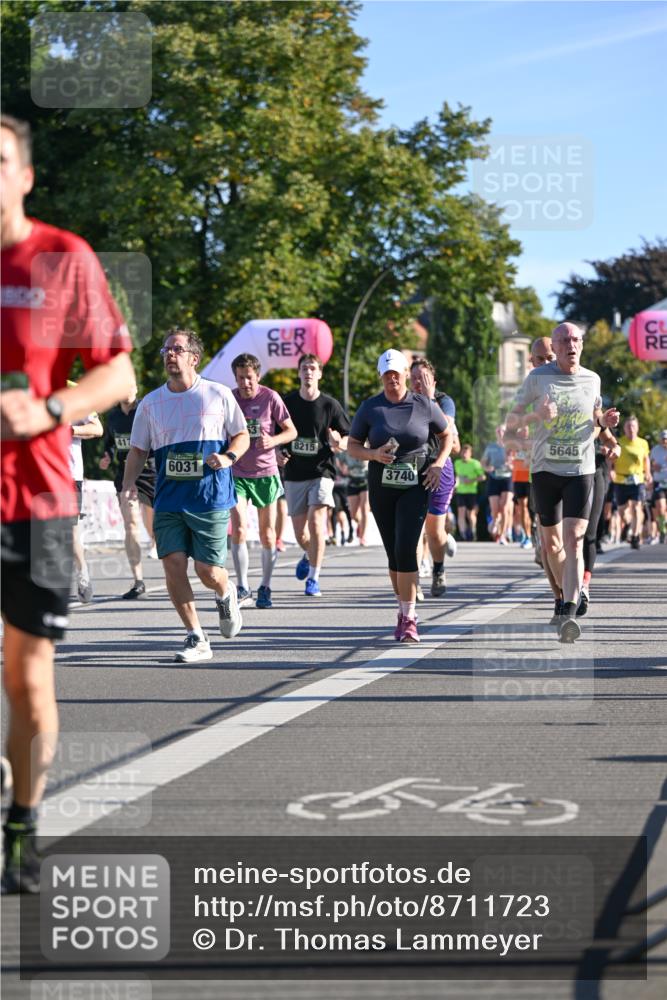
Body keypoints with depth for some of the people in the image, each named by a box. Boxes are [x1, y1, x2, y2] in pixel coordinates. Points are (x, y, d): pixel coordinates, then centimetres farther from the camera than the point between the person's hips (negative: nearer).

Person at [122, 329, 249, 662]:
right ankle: (196, 639, 1)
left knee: (207, 570, -6)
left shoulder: (218, 395, 1)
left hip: (211, 496, -3)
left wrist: (228, 457, -12)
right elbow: (138, 449, 12)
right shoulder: (150, 403, 8)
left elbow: (242, 435, 8)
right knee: (172, 563, -9)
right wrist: (129, 484, -5)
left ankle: (226, 596, 32)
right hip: (168, 498, 3)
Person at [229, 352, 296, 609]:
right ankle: (242, 588, -4)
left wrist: (273, 440, -19)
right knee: (239, 530, -14)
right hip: (237, 474, 0)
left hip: (266, 474, 0)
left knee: (267, 534, 6)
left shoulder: (270, 397, -6)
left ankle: (265, 588, 20)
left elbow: (291, 431, 0)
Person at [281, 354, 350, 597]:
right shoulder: (287, 402, 2)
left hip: (321, 472, -2)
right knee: (300, 533, 7)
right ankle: (309, 555, 42)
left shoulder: (330, 405, -3)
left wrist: (338, 444, -20)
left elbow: (349, 438, 2)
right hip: (294, 474, 2)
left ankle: (314, 578, -14)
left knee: (316, 521, -20)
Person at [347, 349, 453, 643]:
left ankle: (409, 618, -15)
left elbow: (447, 435, 13)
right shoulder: (369, 408, 1)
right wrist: (374, 454, -13)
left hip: (415, 486, -2)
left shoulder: (424, 405, 0)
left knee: (405, 549, -16)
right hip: (381, 487, 2)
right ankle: (404, 610, 24)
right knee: (393, 553, 8)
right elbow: (352, 446, 7)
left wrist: (438, 465, -2)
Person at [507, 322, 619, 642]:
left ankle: (569, 615, -23)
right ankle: (566, 597, 34)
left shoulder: (592, 380, 6)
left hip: (581, 471, 0)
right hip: (545, 469, 0)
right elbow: (511, 419, -1)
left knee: (574, 541, -14)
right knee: (552, 543, 10)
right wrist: (537, 416, -21)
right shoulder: (538, 377, -1)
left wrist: (606, 420, 0)